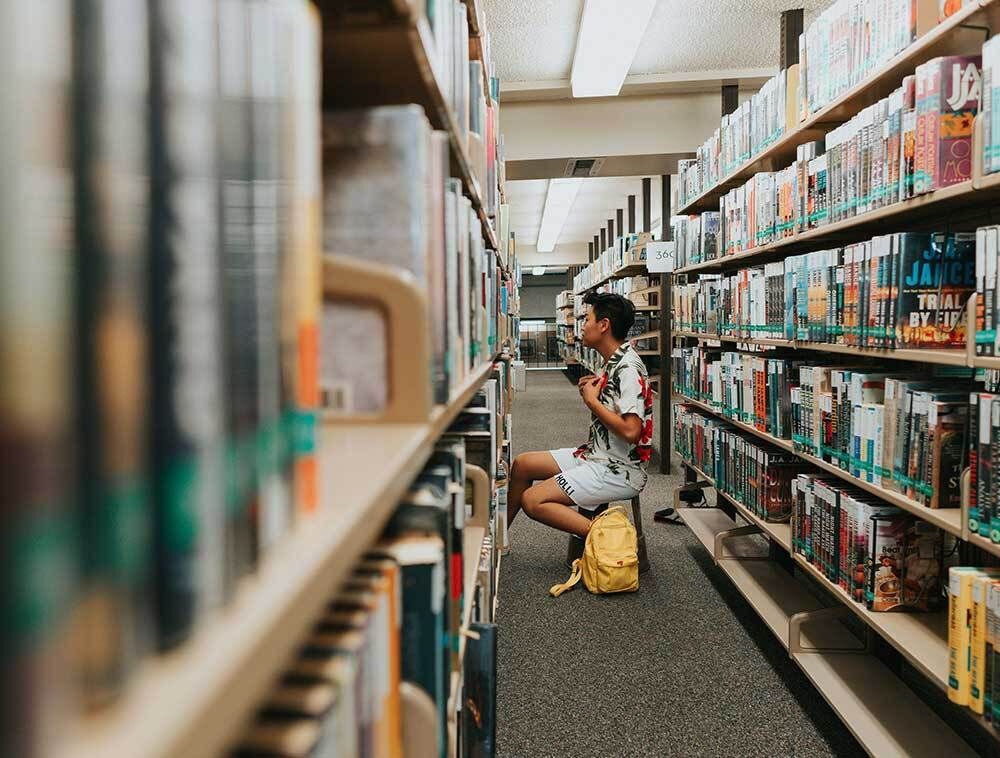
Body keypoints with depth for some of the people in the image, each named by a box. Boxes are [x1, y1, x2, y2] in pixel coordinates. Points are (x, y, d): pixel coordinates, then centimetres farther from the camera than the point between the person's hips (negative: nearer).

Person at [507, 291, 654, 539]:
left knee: (532, 501, -18)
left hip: (619, 470, -10)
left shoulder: (628, 369, -21)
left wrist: (592, 401, -16)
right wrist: (593, 392, 1)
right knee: (522, 464, 13)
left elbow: (630, 430, -28)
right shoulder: (613, 362, 10)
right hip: (597, 454, 10)